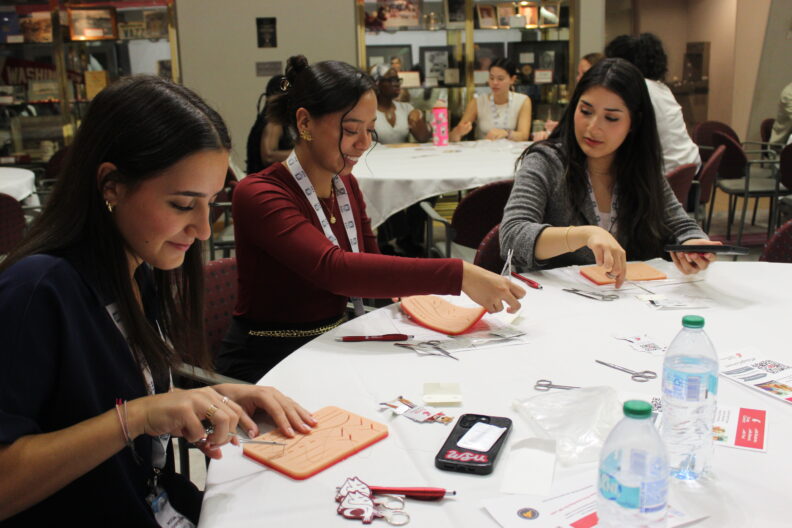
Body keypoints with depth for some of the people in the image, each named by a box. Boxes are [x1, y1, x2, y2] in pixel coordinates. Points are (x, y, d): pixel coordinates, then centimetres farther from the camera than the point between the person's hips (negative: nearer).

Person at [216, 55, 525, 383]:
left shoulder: (346, 185, 7)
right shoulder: (258, 194, -18)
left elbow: (370, 267, 10)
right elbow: (333, 269, -33)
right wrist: (457, 274, -38)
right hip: (266, 365, -7)